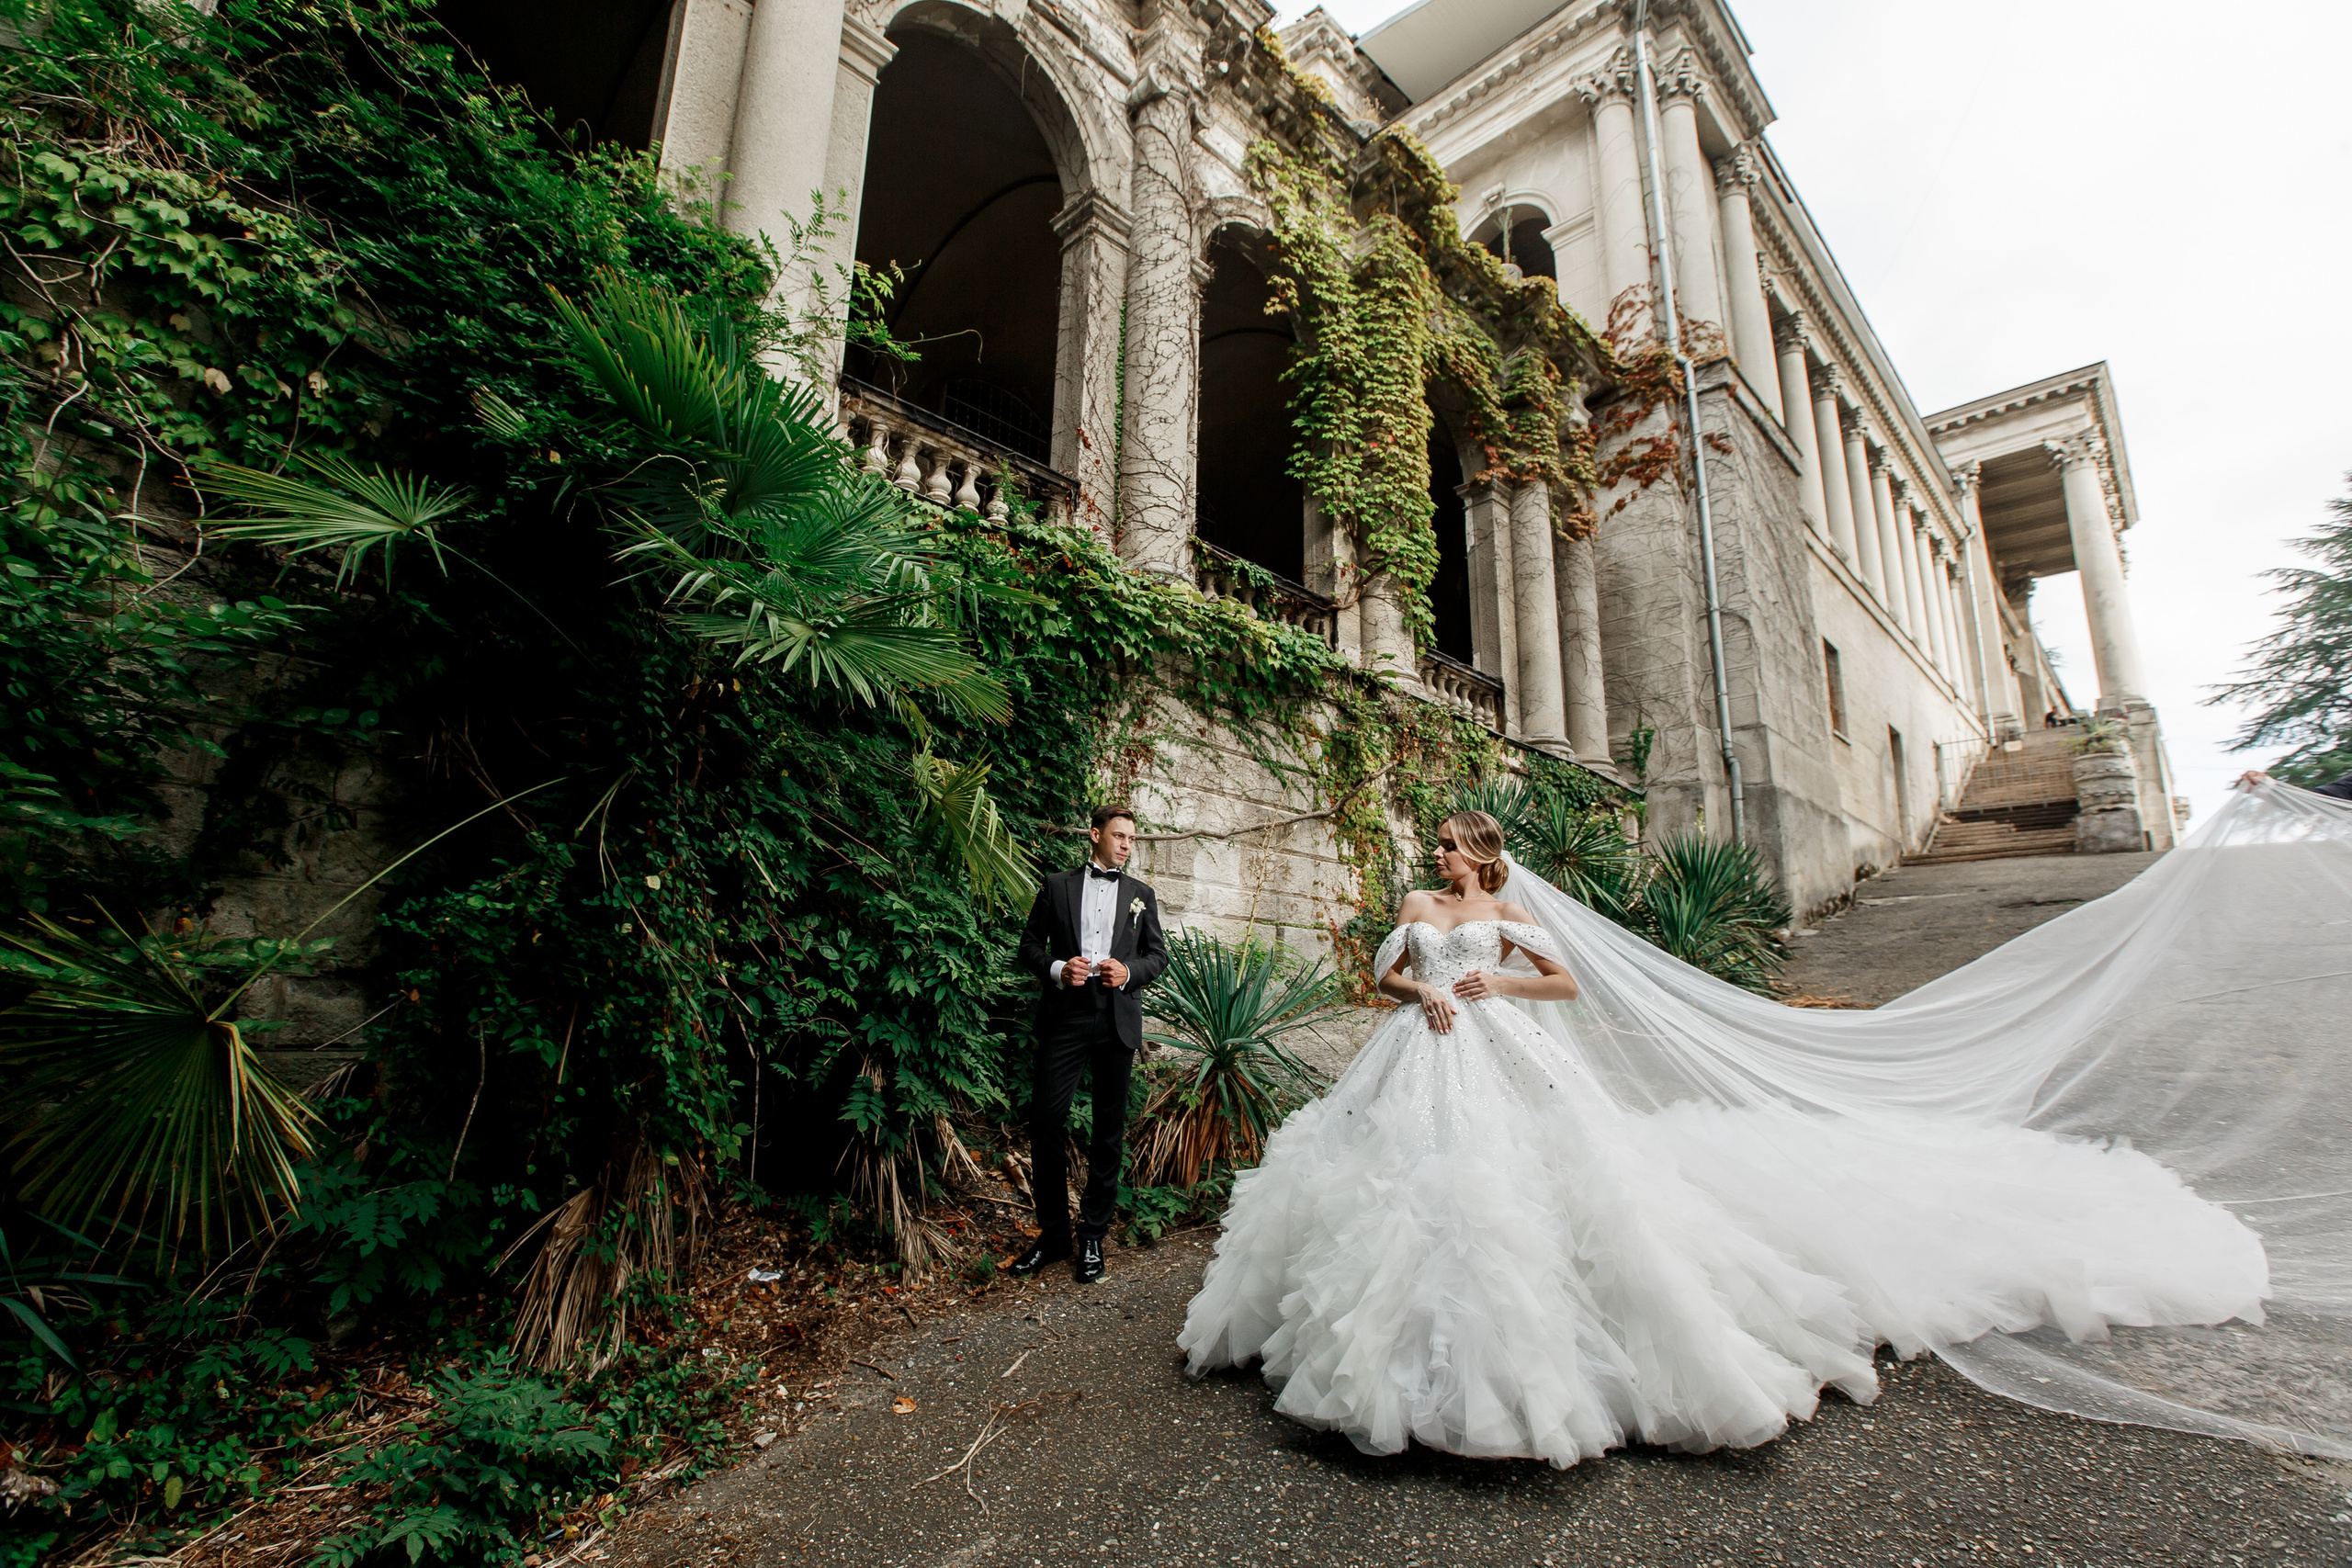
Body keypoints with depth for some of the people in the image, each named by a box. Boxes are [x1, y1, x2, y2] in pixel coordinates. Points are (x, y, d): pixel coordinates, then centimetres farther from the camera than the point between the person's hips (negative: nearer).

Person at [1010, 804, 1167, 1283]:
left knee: (1109, 1130, 7)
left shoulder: (1141, 894, 14)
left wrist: (1129, 971, -8)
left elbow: (1158, 955, 12)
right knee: (1045, 1119, -4)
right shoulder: (1057, 885, 9)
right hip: (1065, 1015, -1)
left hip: (1118, 1021, 2)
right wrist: (1056, 969, -11)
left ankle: (1093, 1235, 20)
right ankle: (1053, 1233, 14)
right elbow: (1030, 945, 8)